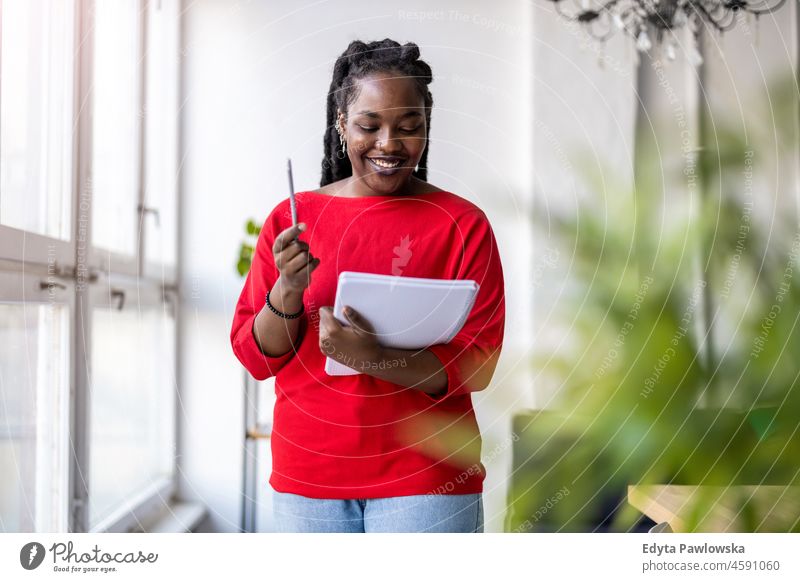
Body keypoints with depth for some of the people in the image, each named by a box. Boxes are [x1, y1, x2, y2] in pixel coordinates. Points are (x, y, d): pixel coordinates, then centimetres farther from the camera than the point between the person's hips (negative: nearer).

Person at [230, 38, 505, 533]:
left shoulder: (462, 224, -3)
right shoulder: (291, 219, 4)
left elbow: (476, 366, -8)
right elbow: (255, 358, 4)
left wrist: (374, 358, -23)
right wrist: (288, 291, -15)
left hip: (424, 477, -2)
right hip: (308, 475, 2)